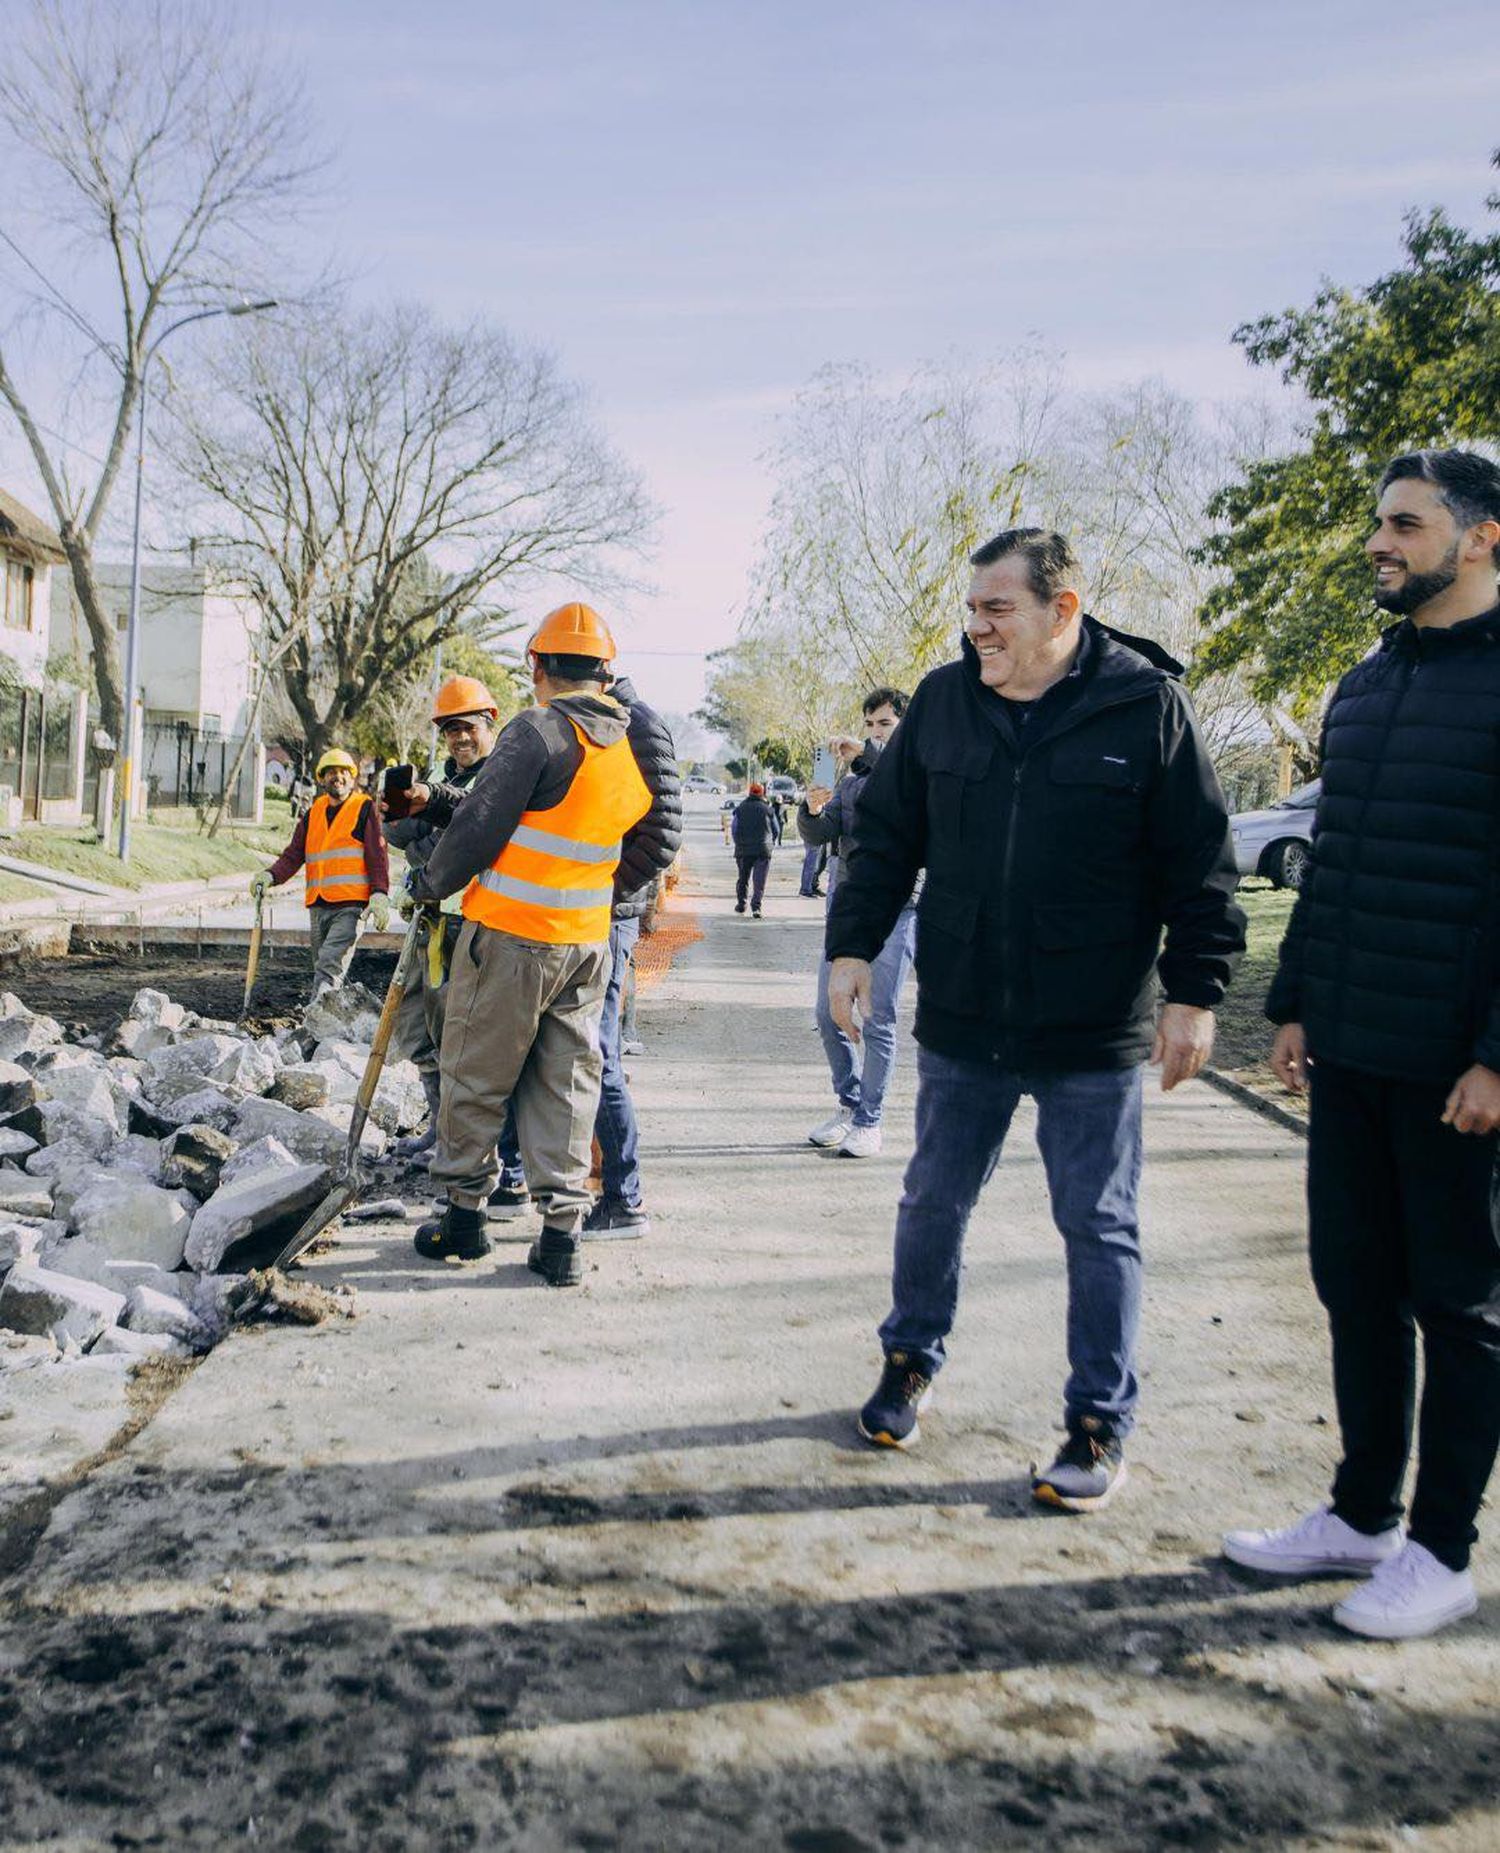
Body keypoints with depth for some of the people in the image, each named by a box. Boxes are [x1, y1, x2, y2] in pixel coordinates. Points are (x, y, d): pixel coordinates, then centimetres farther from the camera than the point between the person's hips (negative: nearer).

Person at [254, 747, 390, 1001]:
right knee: (323, 968, 9)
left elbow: (378, 855, -3)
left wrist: (380, 894, -16)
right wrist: (271, 876, -6)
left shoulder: (364, 808, 4)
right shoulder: (313, 812, 18)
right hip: (318, 906, 6)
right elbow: (294, 854, 14)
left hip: (351, 905, -6)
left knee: (329, 966, -20)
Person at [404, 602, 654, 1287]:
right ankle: (561, 1234, 10)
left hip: (509, 935, -6)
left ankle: (464, 1215, 20)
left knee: (476, 1076, 9)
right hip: (588, 943, 6)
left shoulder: (539, 731, -13)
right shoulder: (633, 749, 7)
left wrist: (429, 883, 3)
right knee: (568, 1084, 10)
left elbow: (479, 824, -12)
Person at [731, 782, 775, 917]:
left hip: (743, 850, 2)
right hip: (763, 850, -2)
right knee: (759, 880, -3)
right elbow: (775, 830, 7)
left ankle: (741, 904, 20)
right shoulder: (767, 809, 2)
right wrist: (771, 844, 22)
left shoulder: (740, 808, 5)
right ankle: (756, 907, -15)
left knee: (743, 878, 17)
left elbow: (734, 829, 7)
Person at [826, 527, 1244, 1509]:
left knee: (1099, 1227, 8)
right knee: (934, 1203, 16)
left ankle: (1102, 1422, 24)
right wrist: (853, 946, 2)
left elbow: (1201, 866, -5)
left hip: (1094, 1035, -3)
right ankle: (912, 1360, 38)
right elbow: (886, 837, 9)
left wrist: (1195, 992, -8)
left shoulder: (1149, 705, -8)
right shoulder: (944, 700, 2)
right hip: (961, 1022, 3)